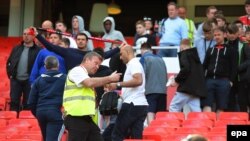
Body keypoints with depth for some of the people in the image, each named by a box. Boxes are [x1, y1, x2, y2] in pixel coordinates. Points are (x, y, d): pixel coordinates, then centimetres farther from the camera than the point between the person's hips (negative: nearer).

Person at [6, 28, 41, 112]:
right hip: (16, 80, 4)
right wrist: (10, 74, 7)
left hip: (29, 81, -4)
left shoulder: (38, 50, -6)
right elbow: (9, 62, 17)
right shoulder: (16, 49, 11)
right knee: (14, 103, 4)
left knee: (27, 104, 4)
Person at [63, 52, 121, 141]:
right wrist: (110, 78, -12)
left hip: (86, 118, 10)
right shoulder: (77, 71, -4)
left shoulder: (85, 75, 26)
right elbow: (90, 83, -20)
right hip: (76, 118, -10)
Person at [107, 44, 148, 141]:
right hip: (140, 105, 9)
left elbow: (138, 80, -23)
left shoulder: (134, 63, -6)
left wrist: (118, 84, -22)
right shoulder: (134, 64, 24)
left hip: (133, 104, -9)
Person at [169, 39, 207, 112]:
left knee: (173, 107, -4)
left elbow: (185, 69, -19)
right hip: (197, 88, 8)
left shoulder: (184, 54, -3)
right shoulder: (195, 55, 21)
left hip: (186, 87, -8)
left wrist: (176, 80, -8)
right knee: (196, 111, 3)